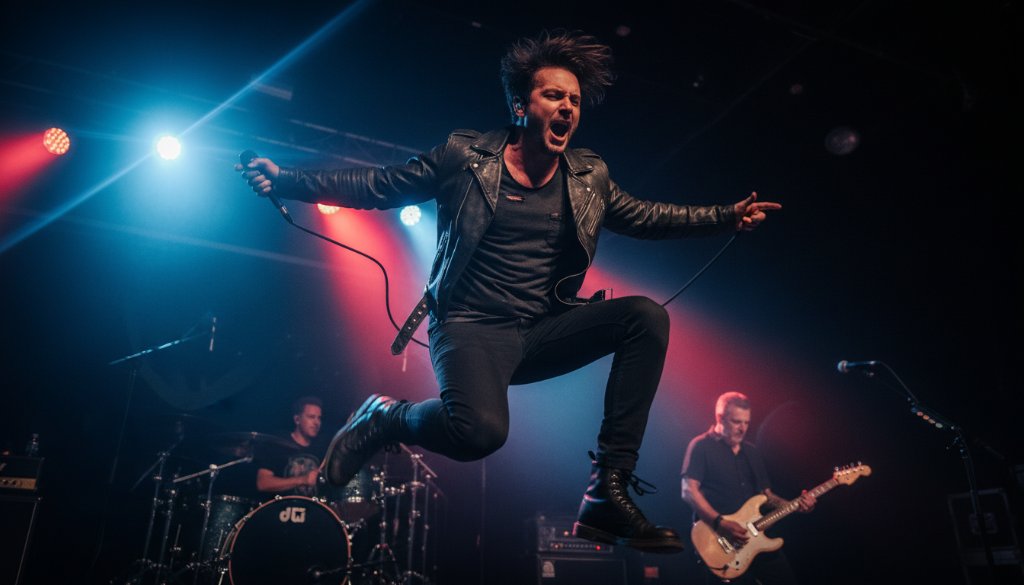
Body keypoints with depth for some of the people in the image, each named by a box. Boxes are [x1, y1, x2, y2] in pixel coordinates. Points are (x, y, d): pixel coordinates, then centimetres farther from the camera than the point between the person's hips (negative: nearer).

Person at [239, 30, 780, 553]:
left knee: (647, 315, -16)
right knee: (480, 430, -35)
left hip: (544, 333, 6)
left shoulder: (590, 177, 10)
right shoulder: (465, 156, -2)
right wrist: (285, 180, -2)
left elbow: (646, 217, 22)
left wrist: (726, 216, 12)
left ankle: (608, 492, -13)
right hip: (471, 328, -5)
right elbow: (377, 186, 4)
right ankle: (385, 417, 2)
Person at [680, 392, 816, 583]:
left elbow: (766, 495, 20)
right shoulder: (701, 446, -6)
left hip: (755, 536, 7)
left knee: (785, 577, 8)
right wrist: (720, 523, -24)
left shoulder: (753, 453, 18)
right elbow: (689, 491, -15)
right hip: (720, 540, -7)